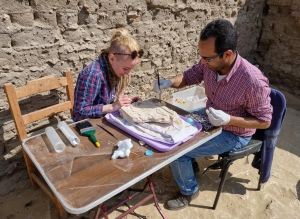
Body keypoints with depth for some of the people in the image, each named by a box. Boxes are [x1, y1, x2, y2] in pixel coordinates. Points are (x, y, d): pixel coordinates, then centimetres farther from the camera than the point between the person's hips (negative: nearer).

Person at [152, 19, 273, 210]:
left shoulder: (253, 81, -33)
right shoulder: (210, 62, -17)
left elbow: (264, 121, -20)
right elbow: (190, 76, 2)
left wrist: (228, 119, -34)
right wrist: (169, 82, -19)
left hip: (233, 134, -7)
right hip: (209, 117, 7)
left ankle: (189, 191, 14)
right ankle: (190, 162, 33)